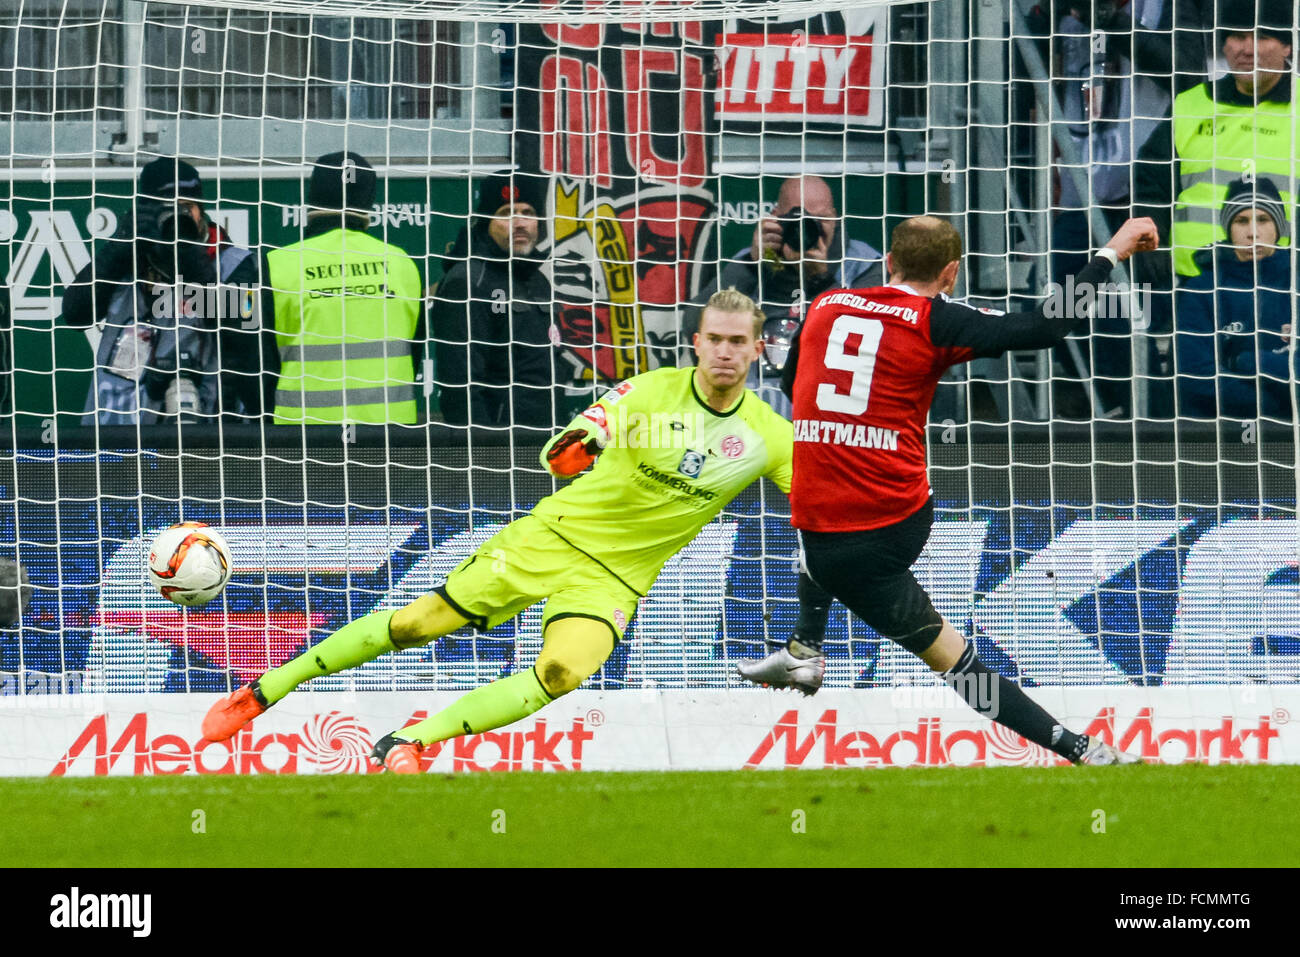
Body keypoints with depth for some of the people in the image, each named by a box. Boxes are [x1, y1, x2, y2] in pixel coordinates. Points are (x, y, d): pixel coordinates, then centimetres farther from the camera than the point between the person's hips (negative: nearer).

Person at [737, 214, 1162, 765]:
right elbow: (1047, 328, -11)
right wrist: (1112, 253, -2)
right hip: (903, 521, -1)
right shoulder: (936, 322, -5)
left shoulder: (824, 308, 9)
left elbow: (792, 385, 27)